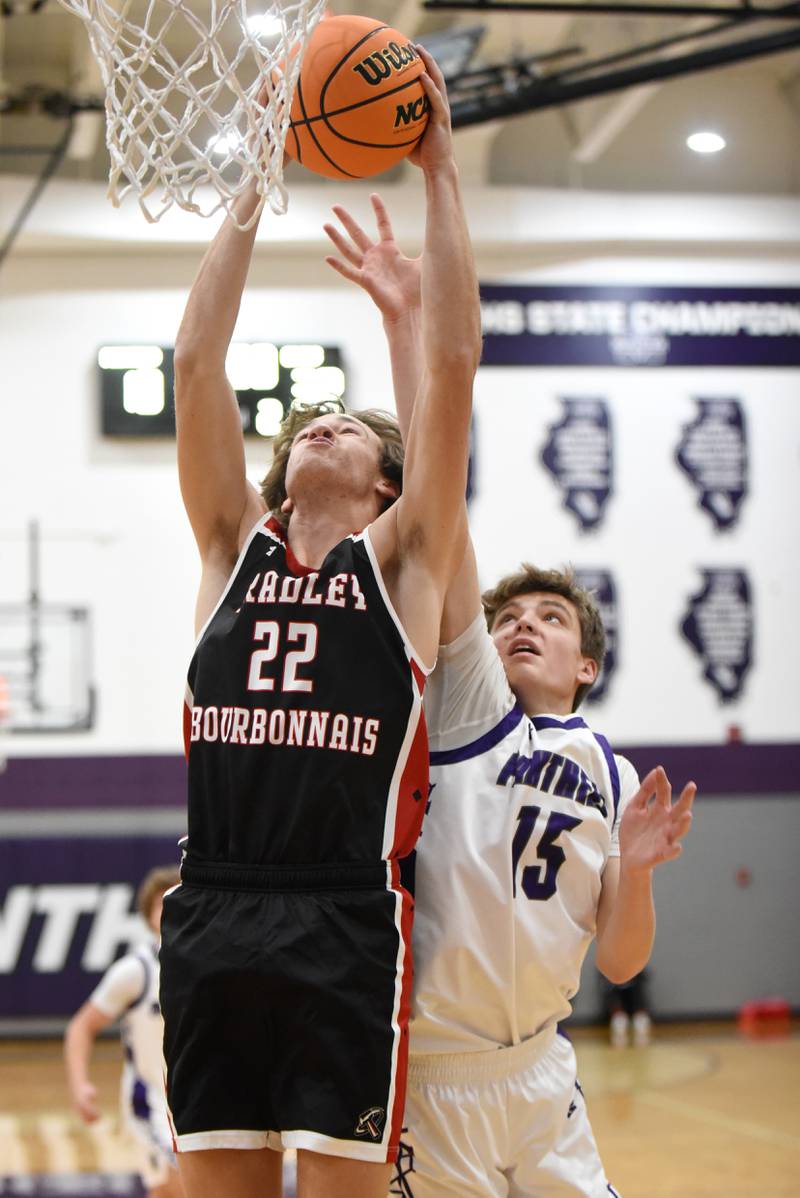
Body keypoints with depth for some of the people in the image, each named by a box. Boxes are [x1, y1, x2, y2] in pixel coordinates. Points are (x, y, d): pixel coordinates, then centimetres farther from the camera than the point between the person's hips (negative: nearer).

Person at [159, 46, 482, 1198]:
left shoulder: (400, 556, 9)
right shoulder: (235, 545, 16)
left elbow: (454, 363, 3)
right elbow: (196, 361, 11)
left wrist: (438, 167, 5)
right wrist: (254, 181, 13)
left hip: (346, 928, -3)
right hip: (210, 921, 3)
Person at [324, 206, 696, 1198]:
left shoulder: (612, 774, 12)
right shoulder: (468, 696, 0)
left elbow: (619, 962, 11)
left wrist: (634, 870, -8)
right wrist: (402, 322, -15)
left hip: (538, 1070, 5)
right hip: (429, 1069, -5)